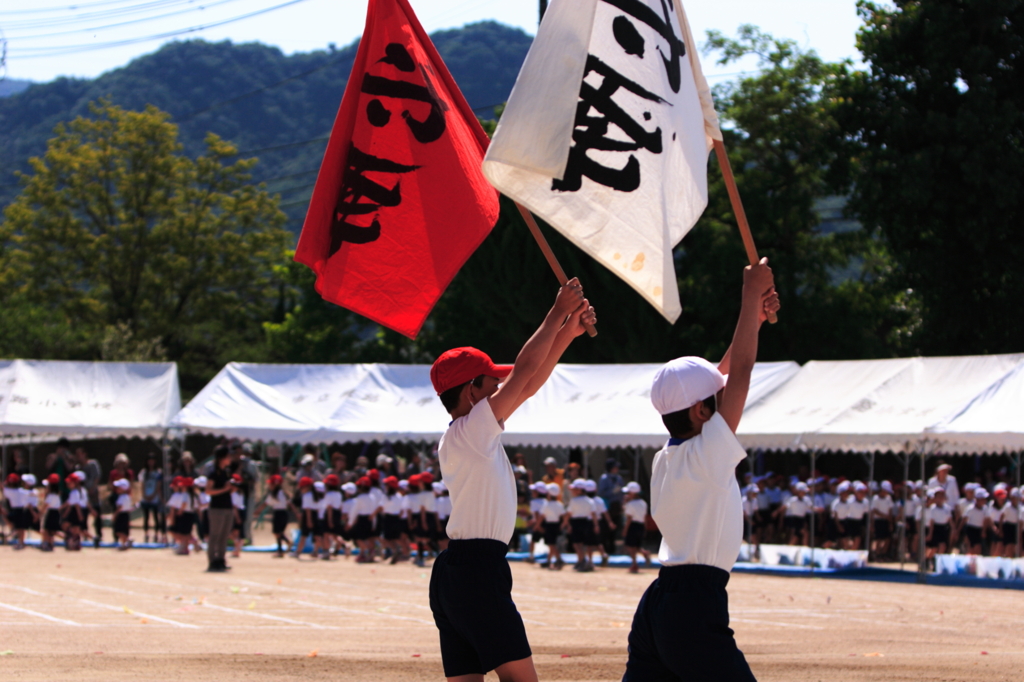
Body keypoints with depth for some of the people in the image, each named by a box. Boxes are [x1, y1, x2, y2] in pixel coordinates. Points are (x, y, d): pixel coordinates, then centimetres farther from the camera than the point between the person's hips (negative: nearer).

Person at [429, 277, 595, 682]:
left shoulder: (476, 433, 16)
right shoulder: (472, 431, -9)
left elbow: (529, 385, 20)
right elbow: (525, 370, -9)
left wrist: (569, 331, 19)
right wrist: (558, 313, -1)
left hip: (452, 572, 10)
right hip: (479, 569, -10)